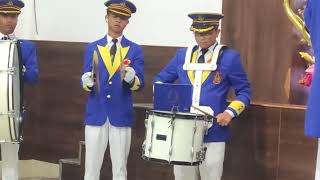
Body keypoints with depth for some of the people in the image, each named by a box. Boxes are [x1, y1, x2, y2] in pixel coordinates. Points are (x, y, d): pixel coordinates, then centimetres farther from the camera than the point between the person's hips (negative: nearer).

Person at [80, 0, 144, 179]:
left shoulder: (135, 50, 3)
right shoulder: (92, 48, 6)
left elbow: (140, 84, -5)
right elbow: (85, 82, 2)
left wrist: (130, 77, -27)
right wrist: (88, 81, -21)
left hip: (121, 116, -1)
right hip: (96, 115, 1)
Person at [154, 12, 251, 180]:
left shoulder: (229, 57, 0)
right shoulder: (182, 55, 11)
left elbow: (244, 91, 3)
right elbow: (160, 79, 20)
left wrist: (230, 112, -13)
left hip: (213, 132, -3)